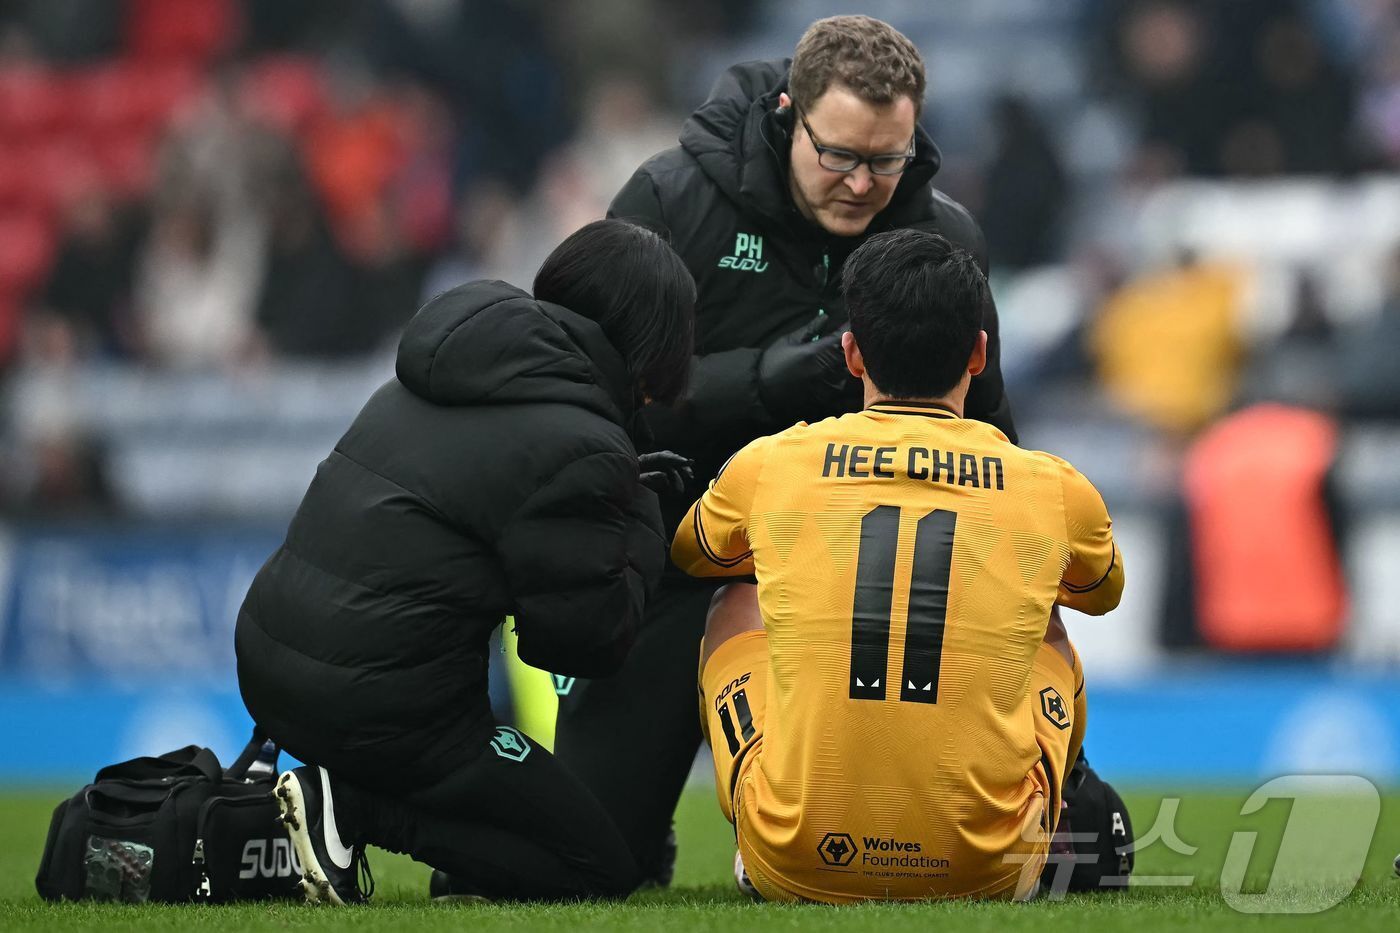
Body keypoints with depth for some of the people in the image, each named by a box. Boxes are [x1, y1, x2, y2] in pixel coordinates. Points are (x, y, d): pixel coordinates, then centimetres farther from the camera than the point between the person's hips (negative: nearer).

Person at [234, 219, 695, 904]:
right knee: (600, 871, 3)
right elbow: (589, 641, -9)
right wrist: (640, 523, 6)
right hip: (378, 707, -8)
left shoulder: (429, 377, 12)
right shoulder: (580, 452, -13)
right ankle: (351, 810, -9)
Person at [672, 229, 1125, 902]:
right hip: (985, 875, 0)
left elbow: (689, 556, 28)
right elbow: (1104, 593, 29)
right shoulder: (1057, 491, 2)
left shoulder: (768, 466, 1)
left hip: (796, 871, 0)